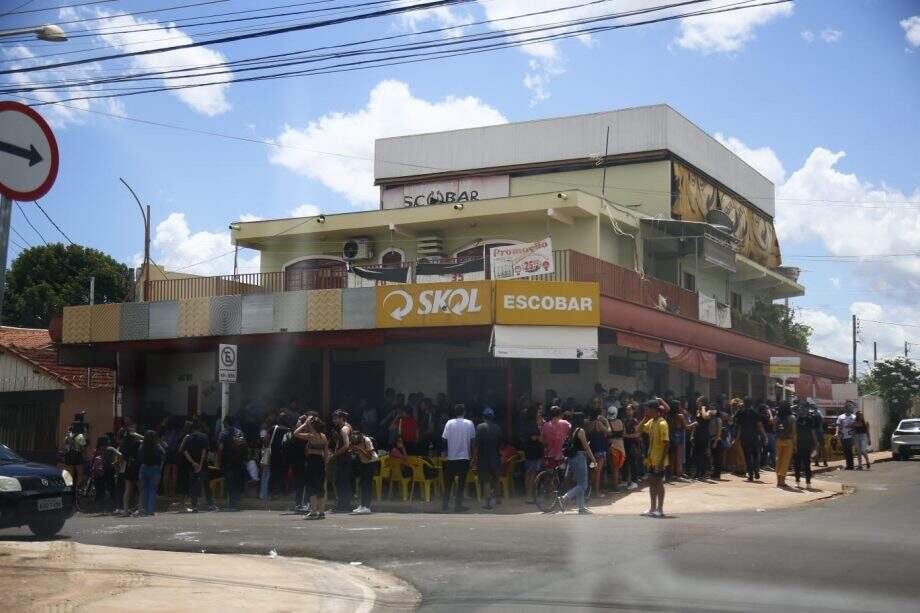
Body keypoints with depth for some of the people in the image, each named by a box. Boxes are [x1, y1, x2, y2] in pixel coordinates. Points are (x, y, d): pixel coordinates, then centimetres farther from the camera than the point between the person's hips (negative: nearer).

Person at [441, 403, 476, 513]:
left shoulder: (449, 423, -4)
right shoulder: (469, 423, -3)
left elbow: (445, 439, -3)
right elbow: (472, 440, -1)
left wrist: (445, 453, 10)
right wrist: (471, 455, 9)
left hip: (451, 457, 1)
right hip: (464, 457, -1)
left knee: (448, 481, 11)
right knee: (461, 482, 6)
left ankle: (445, 504, 11)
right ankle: (458, 504, 5)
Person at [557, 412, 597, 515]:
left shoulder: (571, 431, 11)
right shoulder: (581, 431, -12)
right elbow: (586, 447, -12)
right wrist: (594, 460, -6)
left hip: (572, 459, 9)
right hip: (579, 458, -9)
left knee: (579, 484, 13)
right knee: (583, 485, -6)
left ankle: (582, 508, 14)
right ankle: (564, 498, -19)